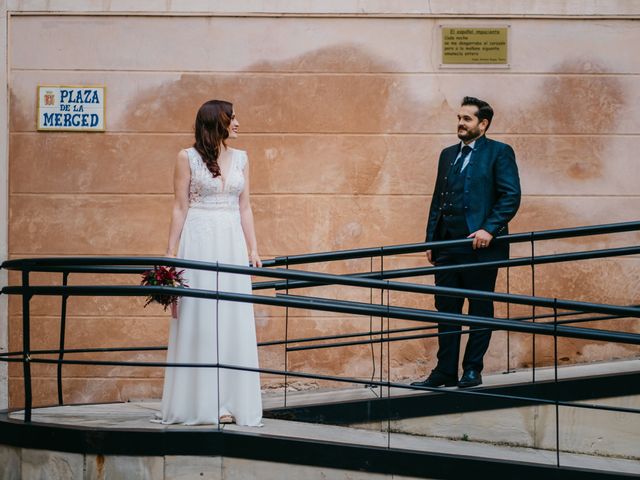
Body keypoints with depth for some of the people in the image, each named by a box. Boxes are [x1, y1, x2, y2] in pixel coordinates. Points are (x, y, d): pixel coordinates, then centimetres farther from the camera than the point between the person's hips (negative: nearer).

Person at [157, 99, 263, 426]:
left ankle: (227, 403, 5)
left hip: (232, 243, 4)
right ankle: (198, 403, 2)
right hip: (199, 242, -4)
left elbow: (244, 208, 13)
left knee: (232, 321, 1)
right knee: (198, 320, -2)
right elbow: (180, 208, 0)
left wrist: (253, 249, 5)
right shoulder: (188, 158, 1)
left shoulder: (240, 159, 12)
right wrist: (171, 253, -4)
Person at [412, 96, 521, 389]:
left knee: (480, 309, 2)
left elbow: (511, 197, -9)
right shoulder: (448, 154, 18)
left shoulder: (499, 153, -2)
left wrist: (489, 229, -19)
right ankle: (445, 371, 10)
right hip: (448, 244, 6)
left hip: (480, 244, -6)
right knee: (446, 309, 5)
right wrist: (431, 239, 12)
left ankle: (473, 370, 9)